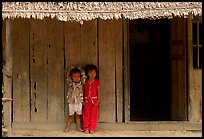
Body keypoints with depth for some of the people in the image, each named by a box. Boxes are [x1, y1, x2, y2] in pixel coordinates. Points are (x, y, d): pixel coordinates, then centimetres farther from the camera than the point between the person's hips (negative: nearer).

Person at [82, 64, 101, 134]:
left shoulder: (97, 82, -1)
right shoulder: (84, 82, 1)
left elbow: (98, 91, 2)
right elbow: (83, 91, 6)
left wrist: (98, 100, -5)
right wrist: (82, 100, 0)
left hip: (94, 100, -1)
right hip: (86, 100, 1)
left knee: (93, 114, 1)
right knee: (86, 114, 4)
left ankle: (92, 128, 10)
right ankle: (86, 128, 14)